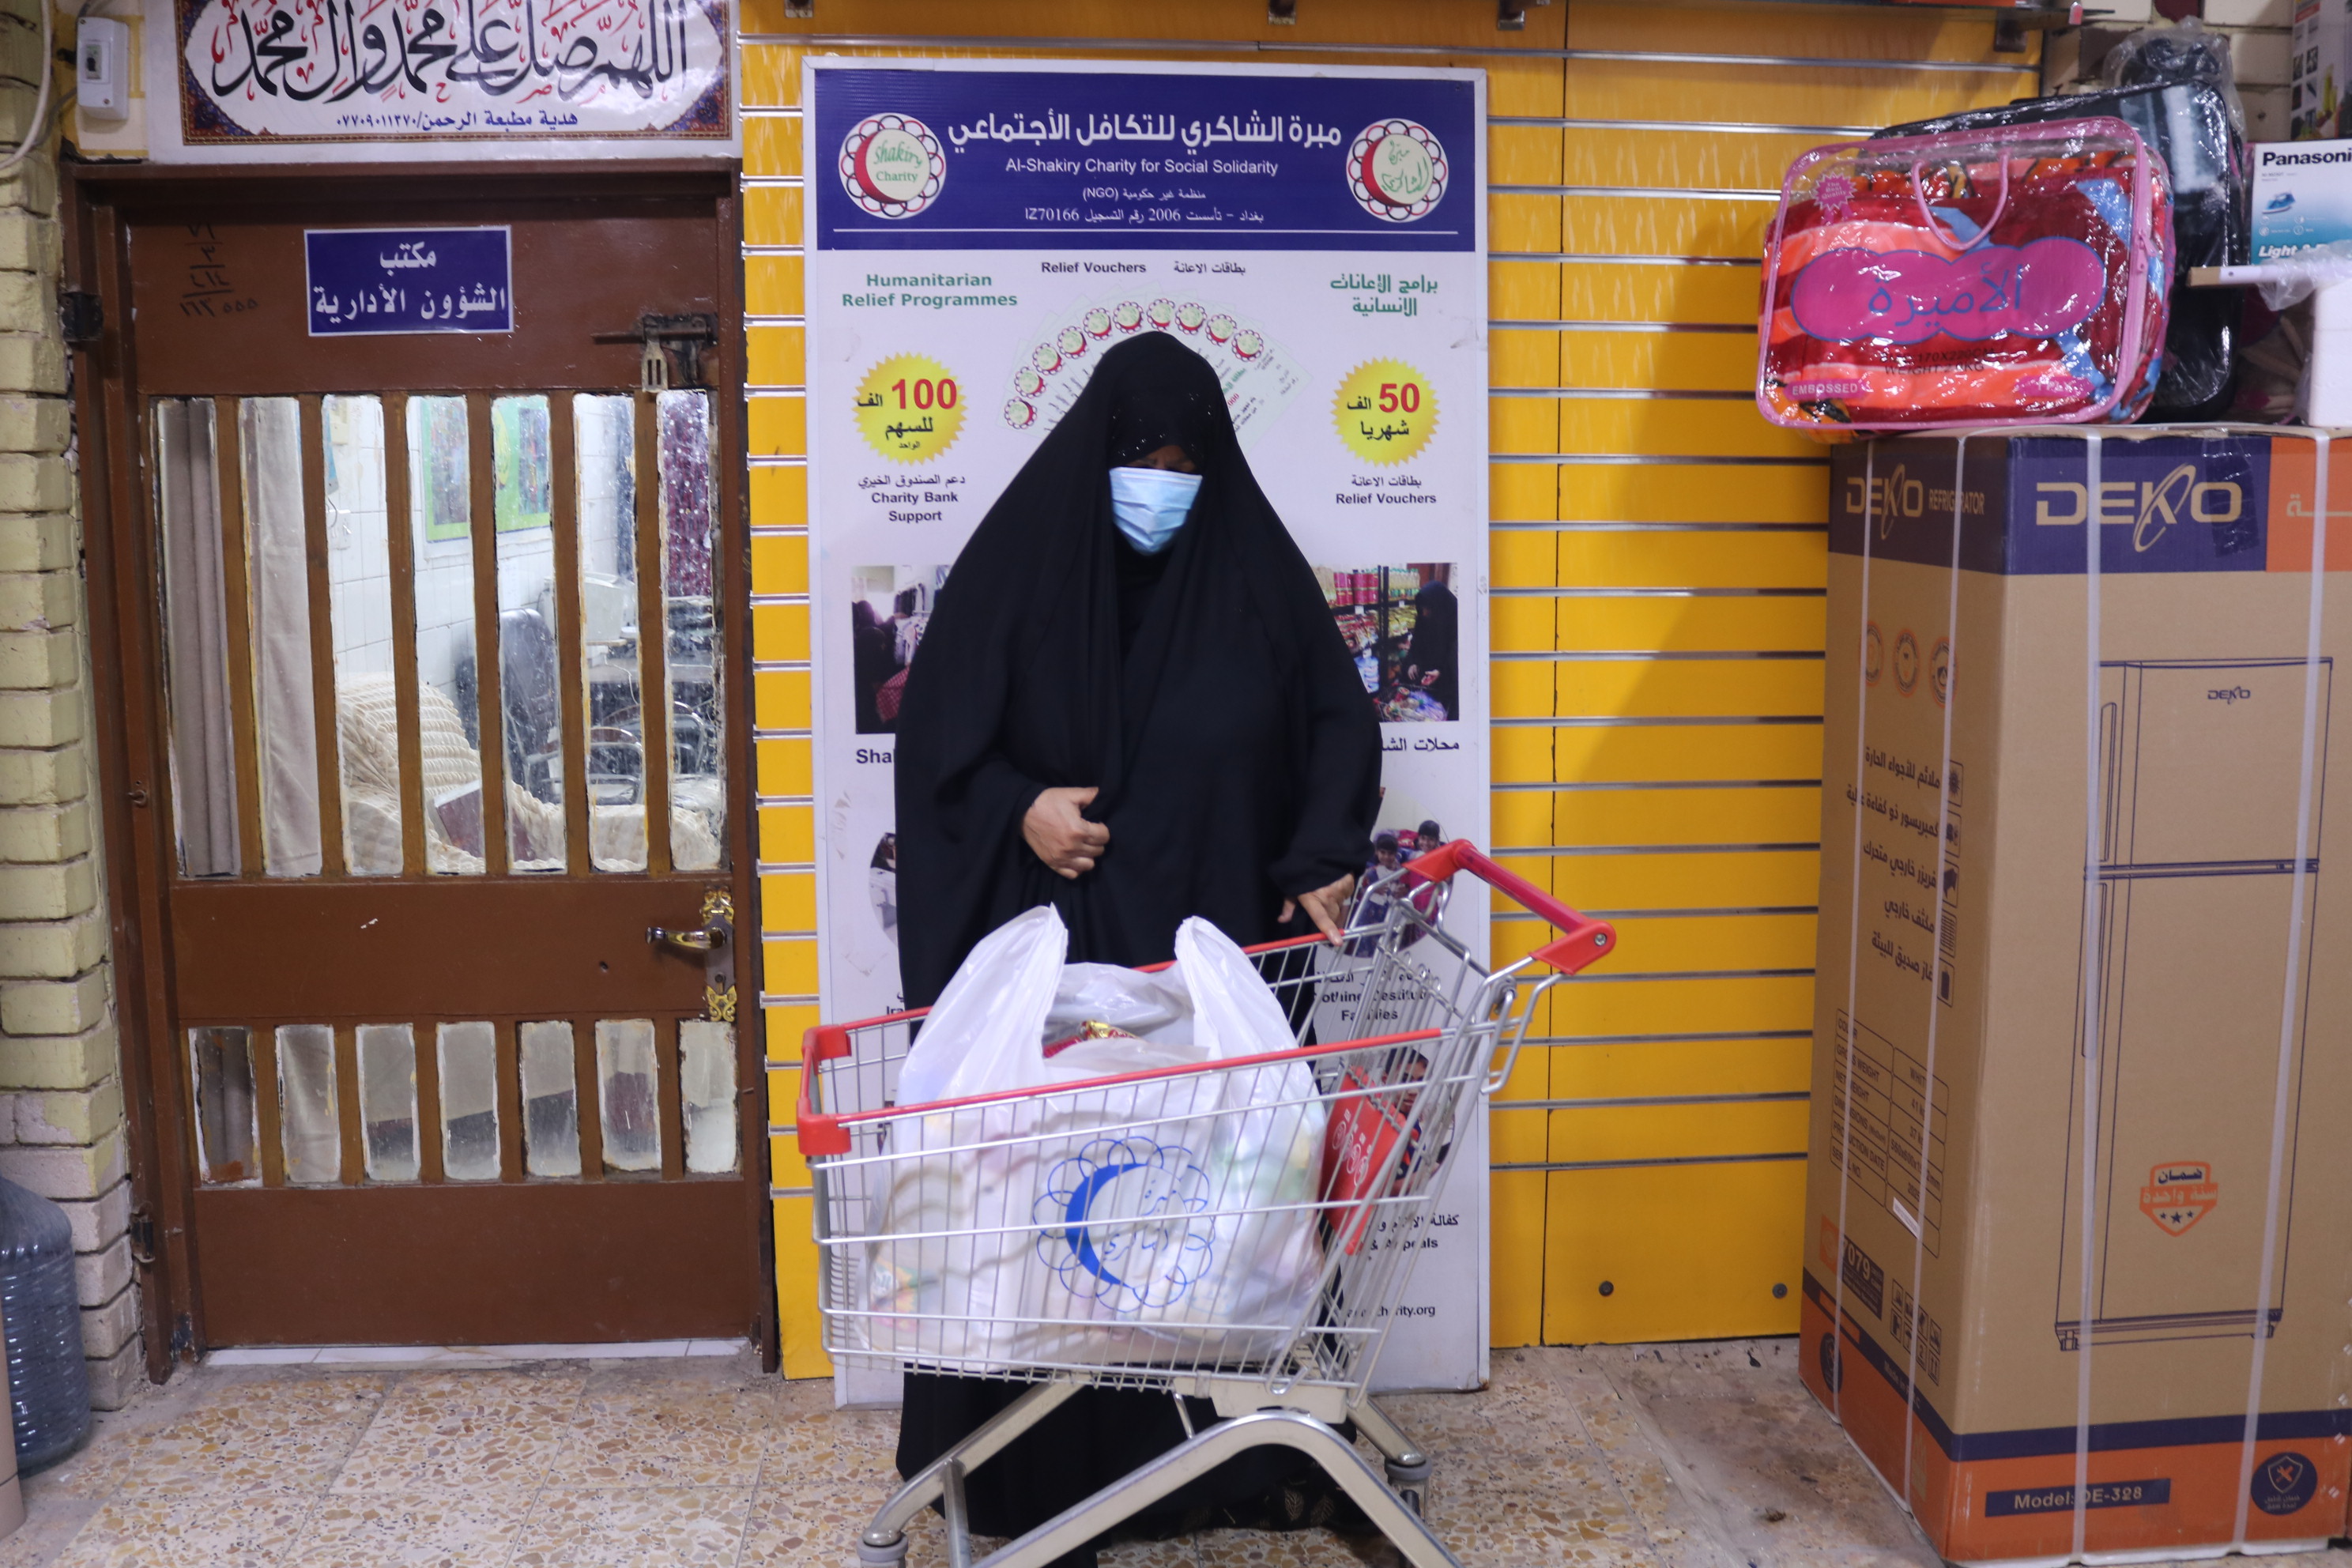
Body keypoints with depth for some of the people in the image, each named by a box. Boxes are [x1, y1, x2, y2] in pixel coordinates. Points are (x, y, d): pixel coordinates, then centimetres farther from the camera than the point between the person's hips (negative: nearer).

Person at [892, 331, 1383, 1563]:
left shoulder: (1256, 568, 3)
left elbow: (1337, 718, 7)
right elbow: (937, 731, 3)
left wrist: (1320, 859, -7)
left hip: (1215, 944, 2)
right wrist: (1016, 809, -14)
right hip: (1055, 949, -1)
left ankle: (1236, 1454, 20)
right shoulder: (1023, 560, 0)